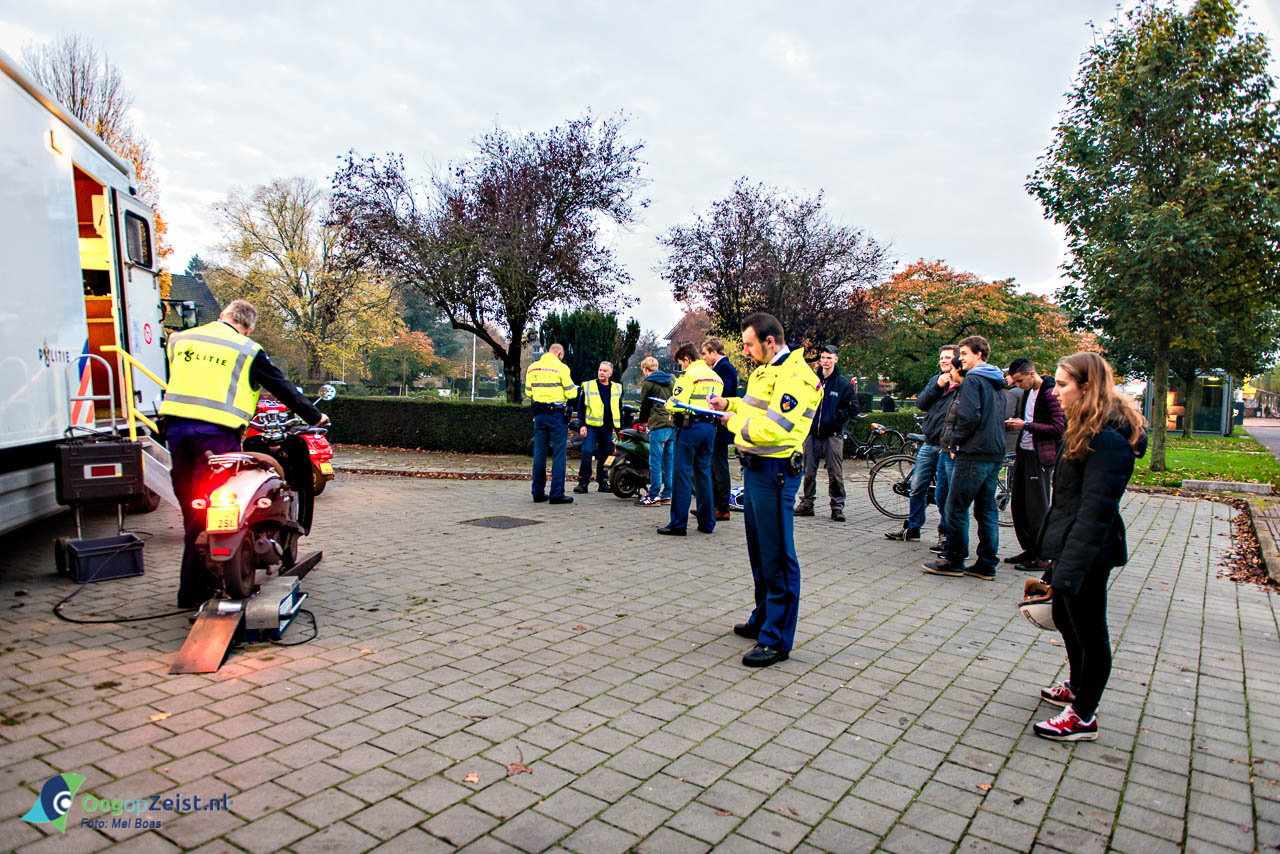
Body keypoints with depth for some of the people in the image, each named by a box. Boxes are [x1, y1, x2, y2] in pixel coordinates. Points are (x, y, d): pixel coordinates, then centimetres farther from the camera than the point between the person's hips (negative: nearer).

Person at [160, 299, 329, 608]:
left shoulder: (178, 339, 16)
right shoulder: (248, 350, 3)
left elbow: (176, 380, 26)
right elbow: (282, 387, 8)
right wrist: (314, 416, 18)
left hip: (175, 425, 5)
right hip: (216, 430, -5)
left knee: (191, 508, 13)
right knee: (206, 512, -1)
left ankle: (206, 577, 23)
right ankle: (192, 591, 3)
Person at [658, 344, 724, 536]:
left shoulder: (689, 375, -9)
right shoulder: (715, 376, 16)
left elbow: (677, 403, -16)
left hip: (690, 426, -7)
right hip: (710, 426, 8)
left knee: (682, 473, -3)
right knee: (704, 473, 13)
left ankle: (678, 524, -1)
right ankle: (707, 522, 17)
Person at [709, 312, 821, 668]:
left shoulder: (794, 375, -17)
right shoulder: (766, 370, 15)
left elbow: (774, 428, -25)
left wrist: (736, 422, -11)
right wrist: (730, 404, 14)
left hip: (775, 471, -10)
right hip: (754, 467, 10)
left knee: (777, 557, -4)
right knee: (759, 550, 19)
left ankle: (777, 640, 4)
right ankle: (763, 619, 34)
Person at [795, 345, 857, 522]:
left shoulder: (843, 384, 2)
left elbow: (853, 408, 0)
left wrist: (835, 418, -10)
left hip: (833, 435, -3)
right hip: (812, 434, 3)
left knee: (835, 474, -2)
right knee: (808, 472, 7)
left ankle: (837, 507, 8)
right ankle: (806, 503, 19)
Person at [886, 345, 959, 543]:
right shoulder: (936, 380, 13)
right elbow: (921, 403, 2)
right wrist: (937, 385, -9)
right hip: (929, 444, 6)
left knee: (943, 494, 1)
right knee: (917, 488, 11)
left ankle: (945, 531, 18)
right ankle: (911, 528, 22)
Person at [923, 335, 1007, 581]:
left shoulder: (973, 379, -10)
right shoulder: (997, 383, 18)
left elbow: (969, 416, -21)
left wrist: (954, 442, -8)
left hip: (973, 455, -9)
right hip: (995, 454, 9)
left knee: (956, 508, -1)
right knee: (987, 509, 10)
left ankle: (954, 561, 4)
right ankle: (987, 565, 14)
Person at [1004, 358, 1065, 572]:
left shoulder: (1050, 393, -14)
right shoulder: (1027, 392, 13)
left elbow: (1059, 427, -18)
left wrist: (1026, 425, -19)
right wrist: (1016, 422, 7)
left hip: (1040, 457, -9)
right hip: (1023, 453, 9)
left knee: (1037, 507, -4)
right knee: (1018, 504, 11)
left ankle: (1043, 557, 6)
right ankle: (1029, 550, 22)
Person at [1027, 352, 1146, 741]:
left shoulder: (1107, 439, -21)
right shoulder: (1088, 430, 12)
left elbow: (1096, 508, -26)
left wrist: (1068, 567, -28)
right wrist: (1056, 564, 20)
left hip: (1088, 551, -10)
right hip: (1071, 545, 10)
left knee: (1088, 630, 3)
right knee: (1066, 620, 23)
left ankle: (1084, 717, 17)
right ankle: (1076, 688, 43)